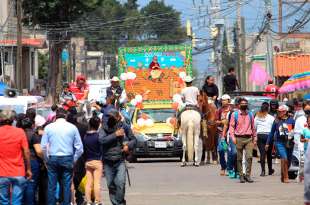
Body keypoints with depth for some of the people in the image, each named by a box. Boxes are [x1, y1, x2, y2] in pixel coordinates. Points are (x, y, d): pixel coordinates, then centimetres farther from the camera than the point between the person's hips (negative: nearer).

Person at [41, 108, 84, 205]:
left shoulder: (48, 127, 1)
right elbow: (79, 147, 1)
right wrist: (74, 160, 11)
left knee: (51, 186, 4)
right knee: (67, 185, 2)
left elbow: (43, 146, 0)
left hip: (53, 158, 0)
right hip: (67, 159, 0)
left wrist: (47, 159, 11)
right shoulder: (72, 127, 1)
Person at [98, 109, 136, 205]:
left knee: (120, 183, -15)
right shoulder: (104, 128, 1)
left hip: (120, 161, -1)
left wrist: (128, 145, -6)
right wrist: (115, 135, -18)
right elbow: (102, 140, -16)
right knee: (111, 185, 5)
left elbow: (133, 139, 14)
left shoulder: (124, 127, 3)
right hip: (108, 161, 1)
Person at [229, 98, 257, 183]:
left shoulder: (250, 115, 13)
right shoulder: (235, 114, 6)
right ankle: (241, 175, 8)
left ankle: (248, 175, -7)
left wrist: (255, 138, 16)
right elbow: (231, 126, 4)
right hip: (239, 138, -1)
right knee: (239, 158, 1)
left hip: (249, 138, 1)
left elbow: (253, 127, 18)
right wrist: (233, 137, -8)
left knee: (249, 157, -12)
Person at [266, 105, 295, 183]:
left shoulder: (291, 120, 2)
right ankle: (285, 177, -11)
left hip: (289, 143, 1)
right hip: (280, 142, -1)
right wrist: (268, 143, 14)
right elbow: (272, 132, 12)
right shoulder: (277, 121, 4)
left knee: (288, 161, 8)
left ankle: (282, 176, 29)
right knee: (284, 159, -19)